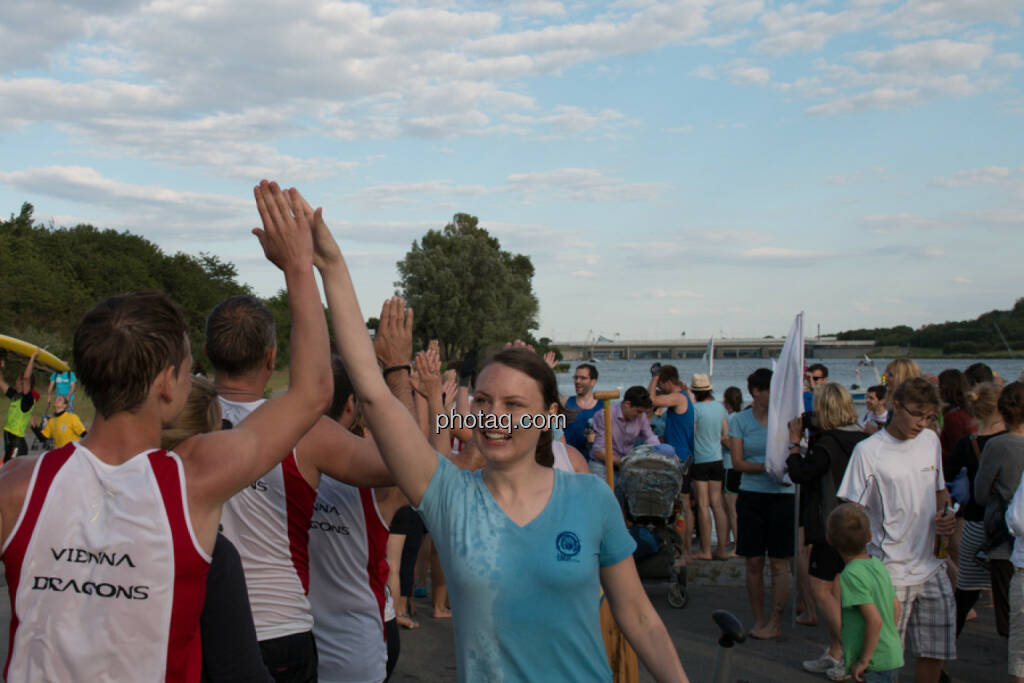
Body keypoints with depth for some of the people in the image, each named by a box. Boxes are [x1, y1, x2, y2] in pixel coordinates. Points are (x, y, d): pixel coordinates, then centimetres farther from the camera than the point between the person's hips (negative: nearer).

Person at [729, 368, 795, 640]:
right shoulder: (739, 420, 3)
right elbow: (737, 462, -3)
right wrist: (767, 467, -18)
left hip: (781, 496, -1)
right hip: (751, 495, 1)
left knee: (779, 563, 0)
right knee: (753, 563, 5)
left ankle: (775, 623, 7)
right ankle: (759, 620, 16)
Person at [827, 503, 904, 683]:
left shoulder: (852, 575, -19)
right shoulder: (878, 565, 5)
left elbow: (875, 620, -24)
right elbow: (897, 609, 13)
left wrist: (864, 661, -16)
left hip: (876, 664, -9)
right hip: (893, 657, 9)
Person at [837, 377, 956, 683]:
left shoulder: (931, 440, 8)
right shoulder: (868, 451, -11)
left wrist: (944, 516, 0)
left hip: (932, 567, 6)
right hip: (890, 573, -6)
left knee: (936, 652, 10)